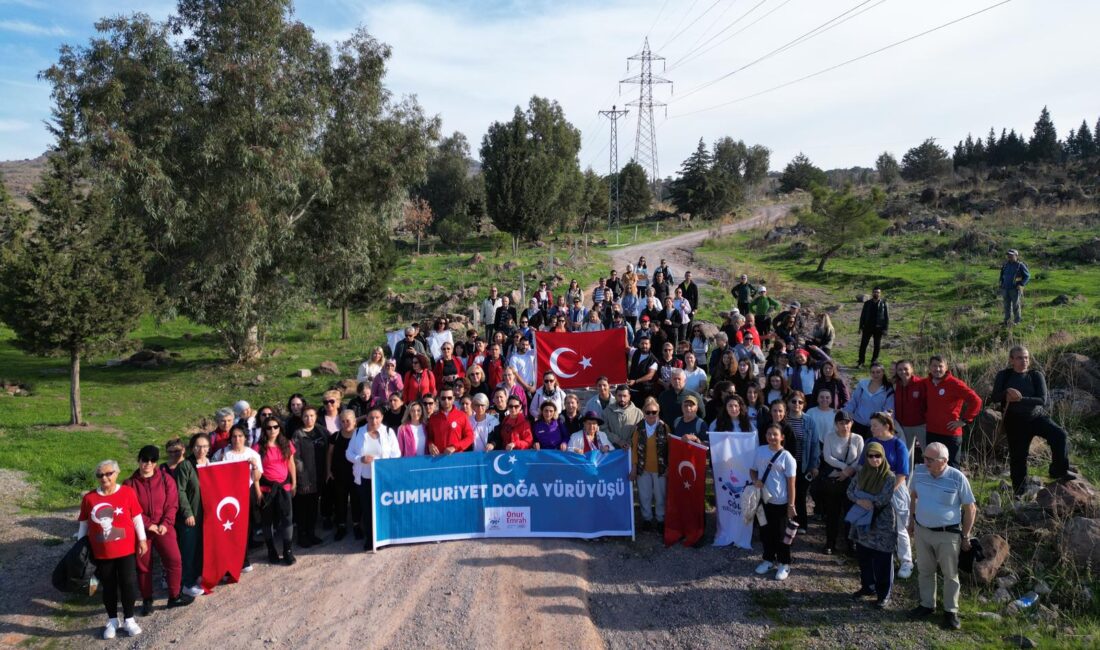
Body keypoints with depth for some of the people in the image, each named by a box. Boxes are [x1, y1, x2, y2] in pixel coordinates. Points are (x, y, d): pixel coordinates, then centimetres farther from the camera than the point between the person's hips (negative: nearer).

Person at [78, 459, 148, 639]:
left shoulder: (127, 492, -7)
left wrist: (142, 540, 0)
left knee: (128, 583, 4)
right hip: (101, 553, 1)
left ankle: (128, 620, 20)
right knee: (108, 586, 12)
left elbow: (137, 518, -1)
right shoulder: (89, 498, -3)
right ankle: (112, 621, 27)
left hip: (126, 549, -1)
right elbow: (83, 524, 6)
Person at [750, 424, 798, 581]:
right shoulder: (760, 451, 0)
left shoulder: (786, 457, -12)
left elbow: (791, 483, -9)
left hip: (780, 502, -4)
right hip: (762, 499, 4)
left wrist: (791, 505, -10)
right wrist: (755, 480, -11)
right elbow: (753, 470, 12)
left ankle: (784, 564, 23)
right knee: (765, 531, 16)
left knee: (780, 533, 7)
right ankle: (768, 559, 35)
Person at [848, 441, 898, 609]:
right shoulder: (862, 472, 3)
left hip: (882, 524, -5)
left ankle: (884, 594, 14)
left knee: (882, 561, 2)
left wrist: (862, 497, -13)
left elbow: (884, 499, -21)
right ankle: (867, 586, 33)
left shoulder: (889, 476, -14)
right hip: (863, 521, 6)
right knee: (863, 557, 16)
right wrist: (860, 501, -16)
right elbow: (850, 490, 3)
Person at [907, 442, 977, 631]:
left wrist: (966, 536, -6)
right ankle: (927, 604, 34)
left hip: (948, 534, -4)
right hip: (921, 530, 4)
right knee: (925, 570, 17)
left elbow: (970, 508, -9)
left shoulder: (957, 478, -20)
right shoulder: (919, 472, -9)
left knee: (950, 574, 11)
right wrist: (911, 520, 13)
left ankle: (951, 611, 26)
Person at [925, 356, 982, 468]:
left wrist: (964, 420, -13)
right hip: (931, 433, 6)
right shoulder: (928, 383, 7)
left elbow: (976, 401, -15)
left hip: (950, 434, -6)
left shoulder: (954, 383, -11)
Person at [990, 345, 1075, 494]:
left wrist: (1019, 399, -27)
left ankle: (1059, 470, -7)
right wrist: (1007, 392, -27)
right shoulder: (1004, 376, -1)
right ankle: (1019, 494, 19)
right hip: (1016, 422, 0)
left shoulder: (1036, 375, -5)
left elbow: (1042, 400, -15)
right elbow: (994, 398, -8)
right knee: (1017, 458, 4)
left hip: (1037, 417, 0)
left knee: (1059, 434, -26)